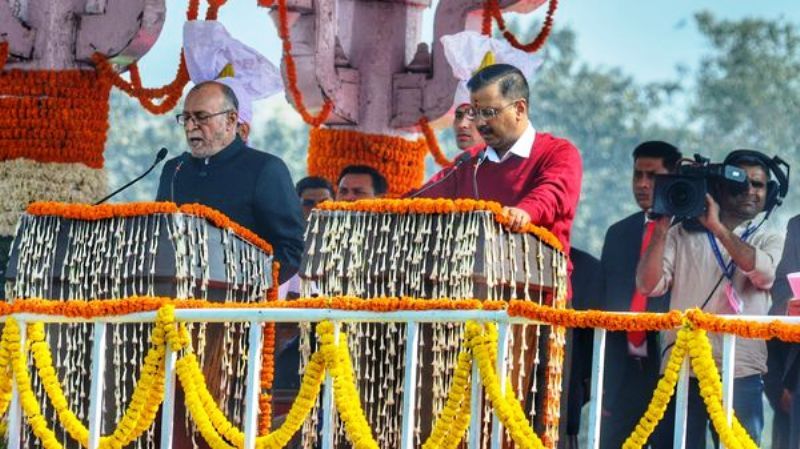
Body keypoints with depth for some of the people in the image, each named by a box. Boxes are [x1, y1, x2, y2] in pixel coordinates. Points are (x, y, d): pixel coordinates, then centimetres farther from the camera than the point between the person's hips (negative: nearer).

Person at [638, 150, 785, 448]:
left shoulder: (769, 242, 15)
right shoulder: (682, 236, 14)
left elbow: (763, 272, -9)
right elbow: (649, 285, 3)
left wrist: (717, 227, -12)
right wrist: (661, 229, -5)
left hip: (740, 372, 0)